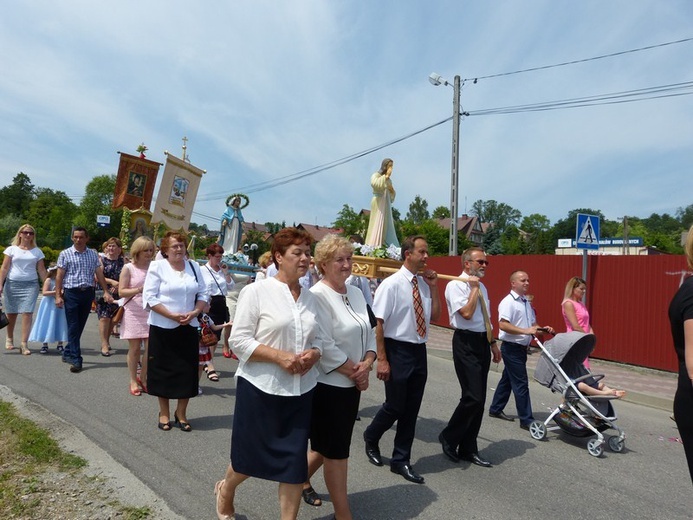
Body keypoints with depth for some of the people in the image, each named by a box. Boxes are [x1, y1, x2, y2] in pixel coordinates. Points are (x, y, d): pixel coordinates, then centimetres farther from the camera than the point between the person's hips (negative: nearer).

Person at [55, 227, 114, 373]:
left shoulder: (93, 254, 9)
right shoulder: (65, 254, 0)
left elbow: (99, 273, 8)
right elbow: (59, 276, 0)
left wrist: (106, 292, 2)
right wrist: (58, 295, -7)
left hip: (88, 293, 3)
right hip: (71, 293, -3)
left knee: (80, 326, 11)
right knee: (73, 327, -4)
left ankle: (68, 353, 28)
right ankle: (76, 360, -3)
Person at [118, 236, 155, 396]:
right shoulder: (128, 268, -3)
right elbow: (121, 292, -7)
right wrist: (139, 290, -22)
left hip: (151, 312, 3)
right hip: (134, 313, -2)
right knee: (134, 348, 4)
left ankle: (143, 378, 21)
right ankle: (133, 381, 19)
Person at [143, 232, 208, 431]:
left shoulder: (193, 267, 7)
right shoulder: (157, 266, -5)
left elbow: (203, 294, 9)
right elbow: (149, 297, -10)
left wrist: (194, 313, -9)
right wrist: (172, 315, -17)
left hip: (188, 328, 3)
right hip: (162, 328, -3)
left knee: (187, 370, 5)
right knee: (163, 370, 6)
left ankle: (181, 413, 22)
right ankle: (164, 413, 24)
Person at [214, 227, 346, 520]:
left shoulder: (310, 299, 7)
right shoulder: (256, 291, -10)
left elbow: (319, 340, 12)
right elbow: (239, 340, -12)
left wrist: (314, 354, -10)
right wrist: (279, 356, -22)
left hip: (300, 391, 4)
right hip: (260, 388, -4)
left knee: (295, 461, 7)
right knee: (250, 455, 14)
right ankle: (225, 491, 47)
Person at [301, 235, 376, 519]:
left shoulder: (356, 292, 7)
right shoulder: (317, 296, -18)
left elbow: (370, 333, 8)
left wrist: (367, 364, -10)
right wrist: (356, 373, -12)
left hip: (352, 384, 8)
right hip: (328, 384, -8)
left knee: (329, 445, 22)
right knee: (336, 450, 5)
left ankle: (301, 479, 46)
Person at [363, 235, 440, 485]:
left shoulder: (423, 283, 5)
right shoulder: (392, 284, -14)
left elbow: (435, 316, 10)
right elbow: (378, 323, -14)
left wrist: (433, 288, -2)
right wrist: (382, 359, -17)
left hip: (419, 351, 6)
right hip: (398, 350, -6)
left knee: (412, 409, 12)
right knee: (395, 406, 4)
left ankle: (401, 460, 27)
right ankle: (371, 437, 35)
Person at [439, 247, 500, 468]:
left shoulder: (482, 287, 16)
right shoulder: (455, 285, -9)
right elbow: (466, 313, -22)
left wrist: (493, 344, 20)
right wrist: (474, 287, -12)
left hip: (483, 342, 8)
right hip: (466, 343, -8)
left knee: (479, 399, 10)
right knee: (473, 397, -12)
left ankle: (468, 449, 22)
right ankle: (448, 437, 11)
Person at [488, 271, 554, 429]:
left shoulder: (526, 302, 14)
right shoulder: (508, 302, -16)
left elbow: (532, 323, 19)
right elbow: (503, 325, -26)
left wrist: (542, 329, -1)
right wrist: (525, 331, -30)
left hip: (521, 348, 9)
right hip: (512, 348, -9)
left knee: (507, 380, 17)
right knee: (521, 384, -5)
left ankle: (495, 409, 30)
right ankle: (526, 420, 2)